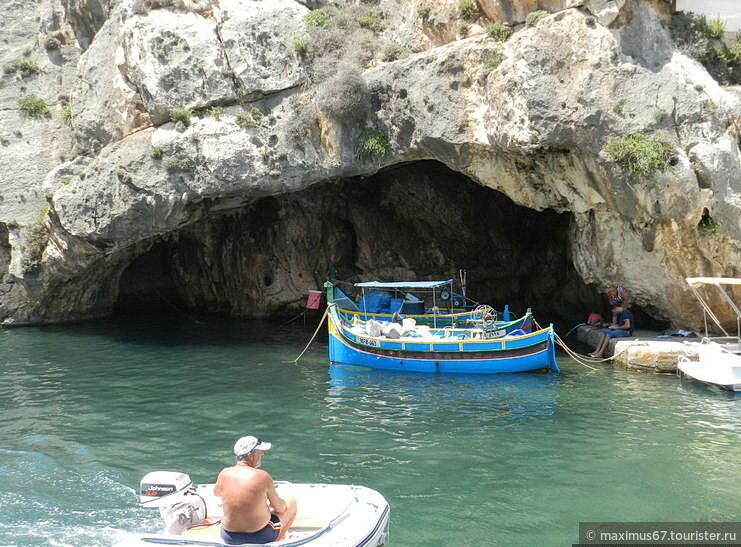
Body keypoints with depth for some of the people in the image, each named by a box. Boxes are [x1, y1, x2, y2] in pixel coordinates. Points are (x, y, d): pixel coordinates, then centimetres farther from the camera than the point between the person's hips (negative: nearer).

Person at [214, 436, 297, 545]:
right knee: (291, 502, 20)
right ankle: (276, 540, 32)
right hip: (260, 538, -4)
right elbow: (280, 508, -6)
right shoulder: (262, 476, -19)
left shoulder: (224, 474, -8)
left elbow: (216, 493, 16)